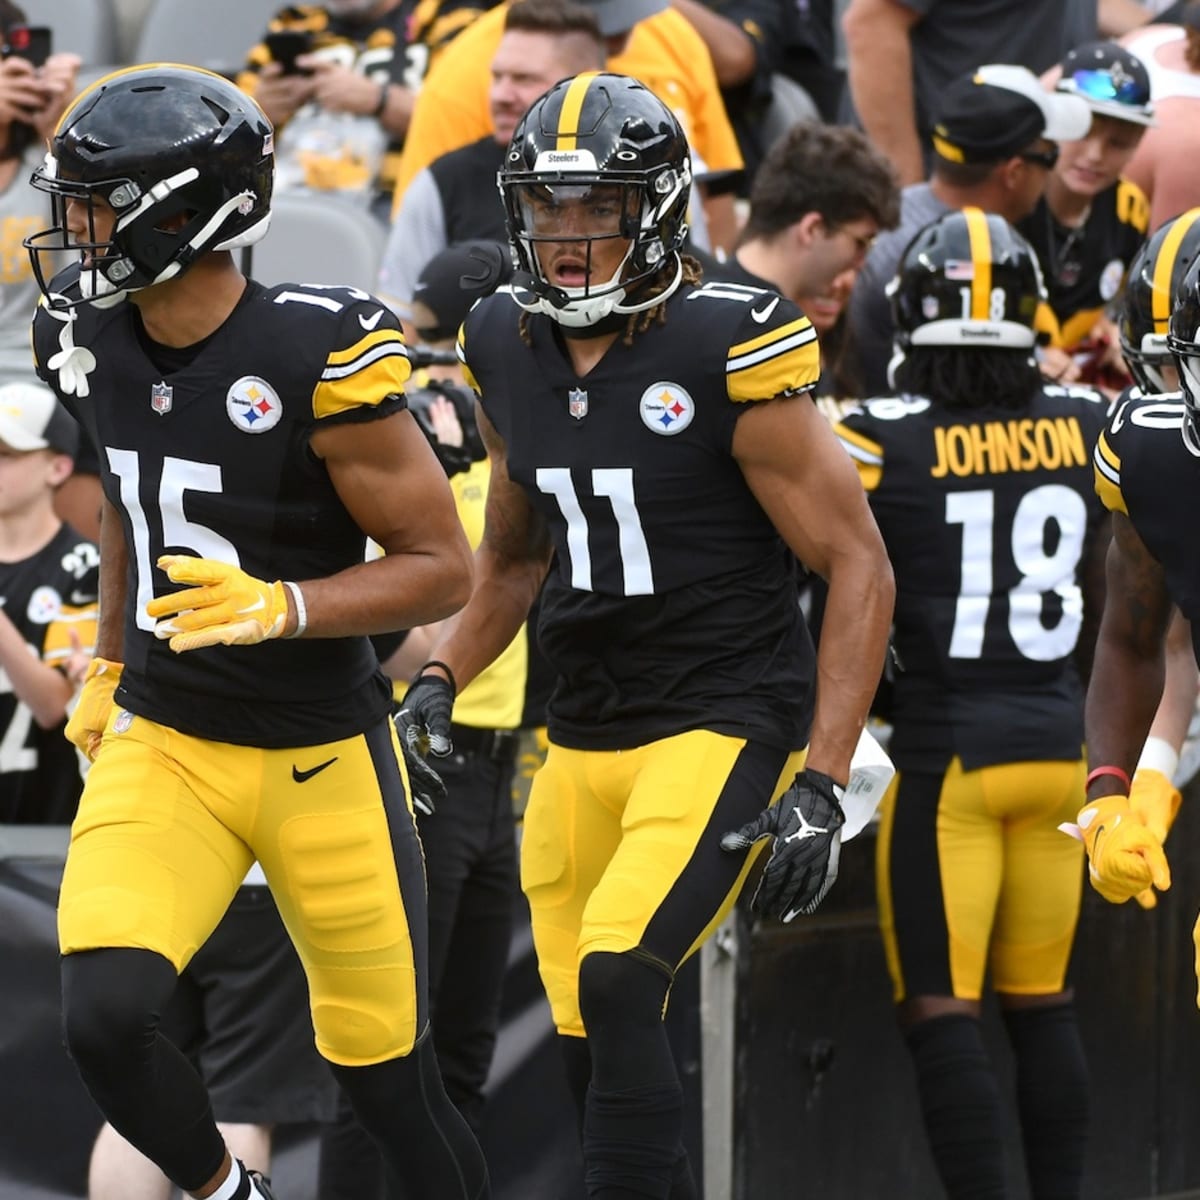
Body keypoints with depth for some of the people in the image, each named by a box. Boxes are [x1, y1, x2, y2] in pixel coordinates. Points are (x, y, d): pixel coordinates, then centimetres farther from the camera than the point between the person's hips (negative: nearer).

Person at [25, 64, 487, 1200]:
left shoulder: (315, 360, -21)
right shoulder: (92, 337, -3)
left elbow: (442, 568, -15)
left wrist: (281, 606, -28)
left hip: (320, 756, -4)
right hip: (160, 740, 4)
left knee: (382, 1067, 7)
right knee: (102, 1017, -16)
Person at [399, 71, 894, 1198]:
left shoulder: (725, 356, -15)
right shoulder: (507, 352, 4)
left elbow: (858, 568, -12)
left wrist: (821, 788, -17)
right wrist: (442, 676, 6)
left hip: (724, 726, -7)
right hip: (581, 742, 7)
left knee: (616, 991, -23)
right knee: (592, 1053, 8)